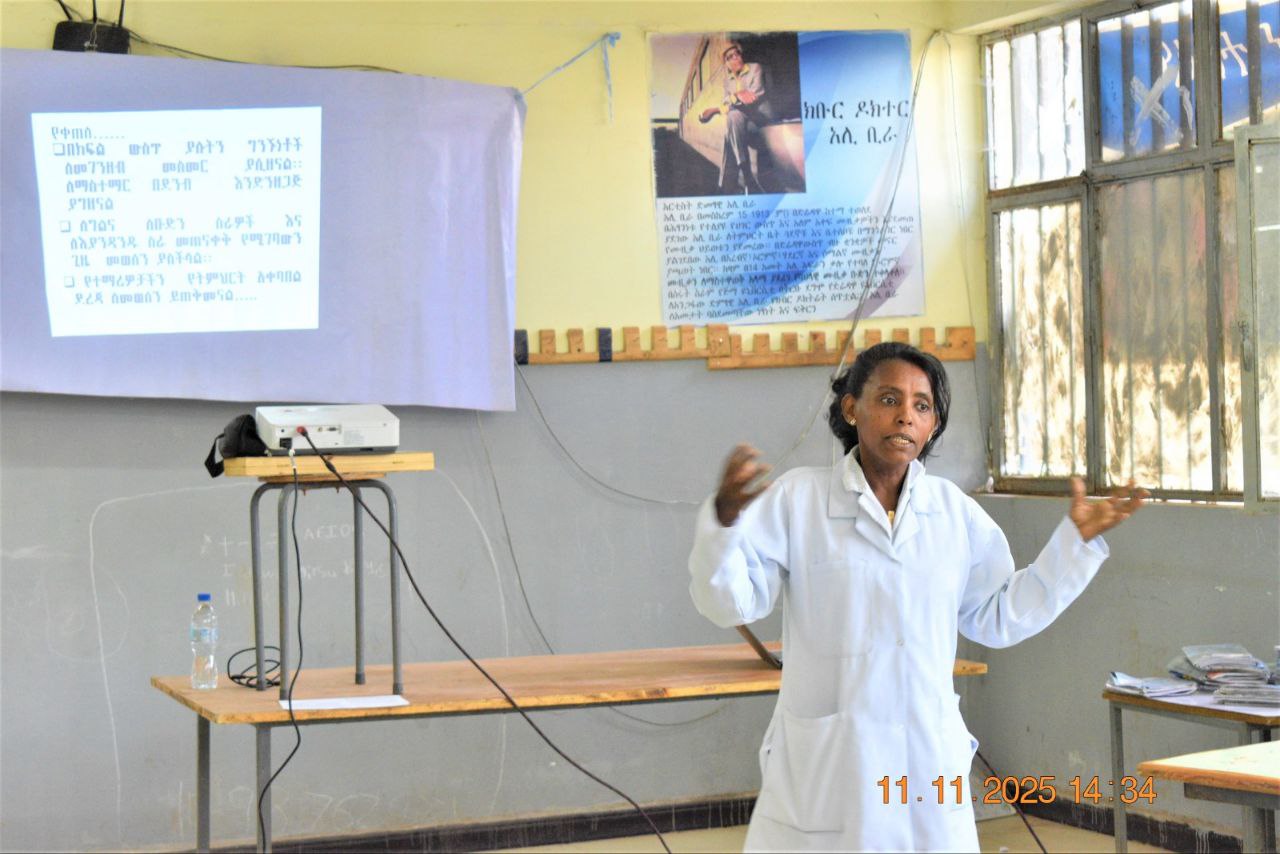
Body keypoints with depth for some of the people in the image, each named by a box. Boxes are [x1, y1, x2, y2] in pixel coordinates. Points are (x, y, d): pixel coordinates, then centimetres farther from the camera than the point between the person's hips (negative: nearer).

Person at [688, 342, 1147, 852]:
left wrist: (1075, 540, 9)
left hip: (927, 759, 3)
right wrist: (725, 519, -29)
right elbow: (732, 602, -11)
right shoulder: (797, 499, -4)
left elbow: (1000, 617, 15)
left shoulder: (954, 510, 7)